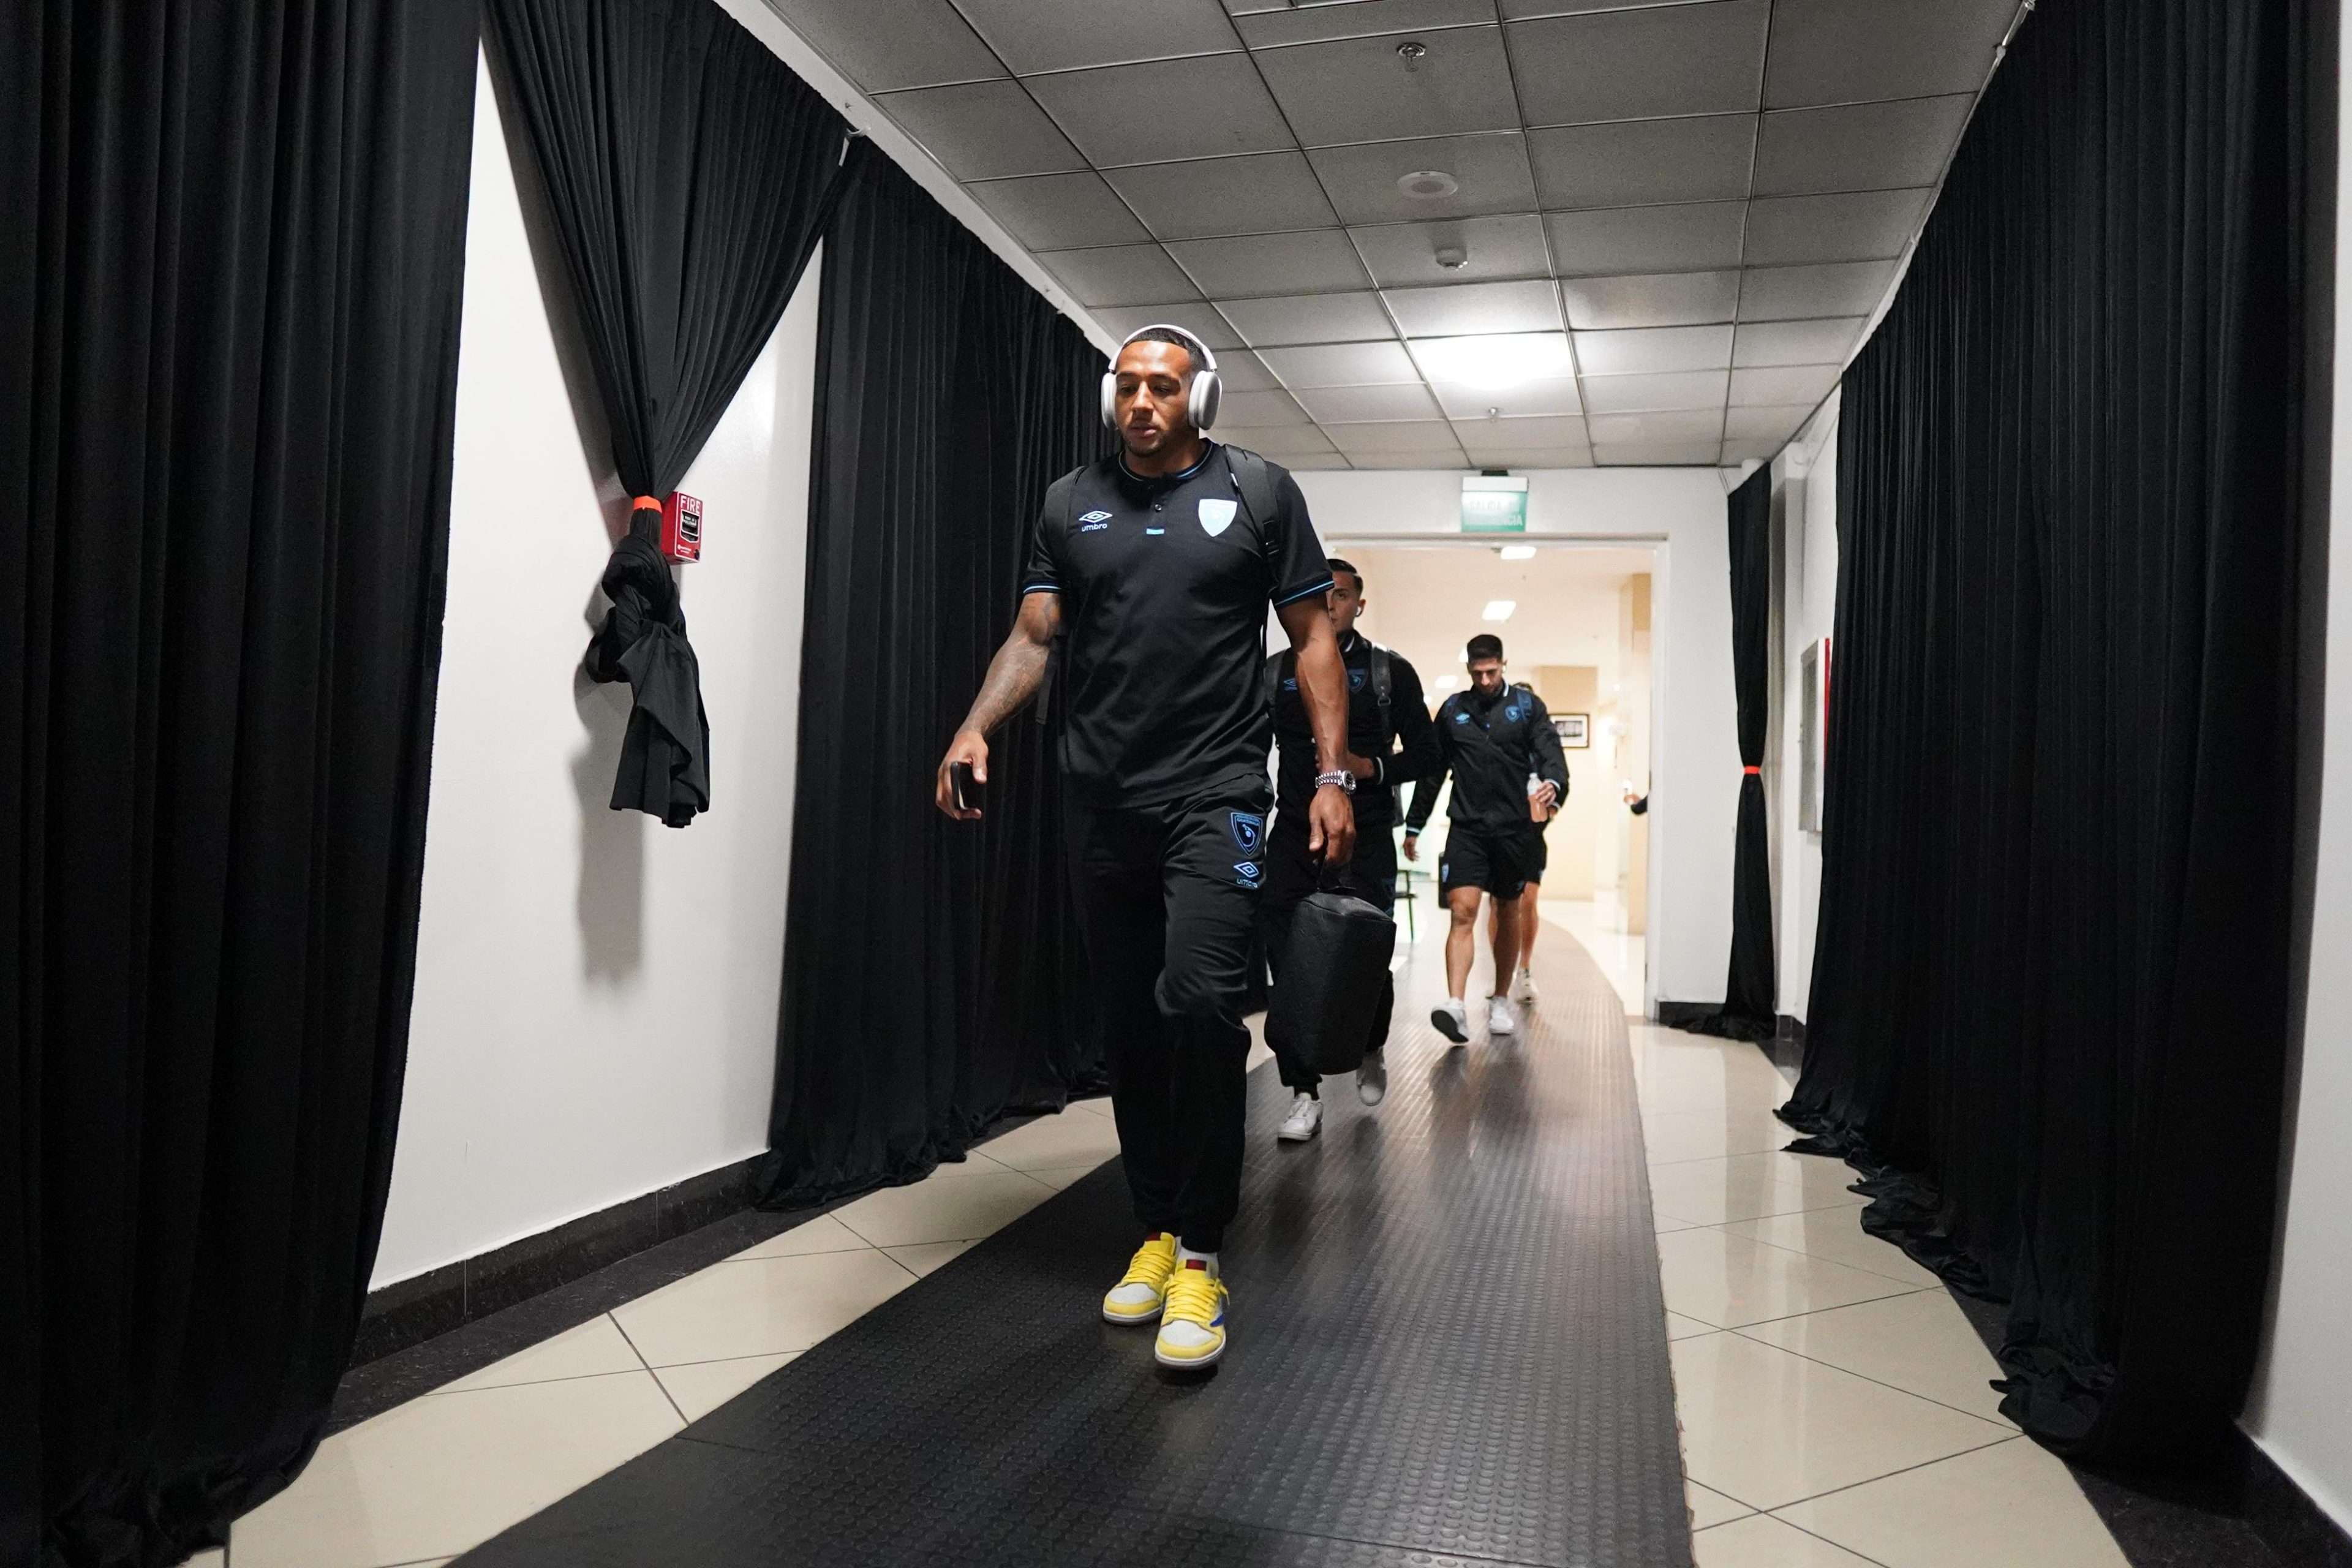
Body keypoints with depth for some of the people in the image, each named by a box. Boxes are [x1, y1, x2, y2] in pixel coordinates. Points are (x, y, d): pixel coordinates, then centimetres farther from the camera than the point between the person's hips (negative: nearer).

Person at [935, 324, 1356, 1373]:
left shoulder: (1259, 494, 5)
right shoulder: (1070, 504, 12)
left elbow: (1312, 639, 5)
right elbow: (1033, 636, 8)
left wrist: (1332, 776, -3)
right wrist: (975, 730, -10)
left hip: (1214, 795, -3)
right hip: (1100, 803, 4)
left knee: (1198, 1000, -17)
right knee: (1127, 1024, 8)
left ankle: (1199, 1255, -3)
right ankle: (1157, 1228, 24)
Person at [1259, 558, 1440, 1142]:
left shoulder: (1390, 672, 4)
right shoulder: (1276, 672, 9)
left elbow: (1425, 753, 5)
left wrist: (1371, 767, -12)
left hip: (1365, 837, -1)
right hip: (1293, 835, 2)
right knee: (1289, 961, -6)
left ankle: (1371, 1052, 31)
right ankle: (1305, 1095, 3)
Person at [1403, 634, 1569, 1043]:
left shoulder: (1526, 705, 5)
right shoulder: (1453, 709, 9)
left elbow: (1549, 750, -7)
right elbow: (1432, 771, 13)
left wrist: (1554, 783, -30)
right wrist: (1414, 826, 13)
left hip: (1513, 826, 0)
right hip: (1466, 826, 0)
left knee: (1508, 914, 11)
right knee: (1462, 912, -13)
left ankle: (1501, 1002, 24)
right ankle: (1456, 1006, -21)